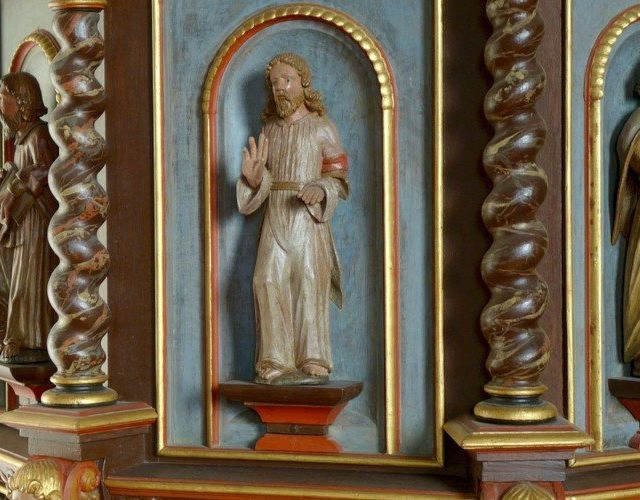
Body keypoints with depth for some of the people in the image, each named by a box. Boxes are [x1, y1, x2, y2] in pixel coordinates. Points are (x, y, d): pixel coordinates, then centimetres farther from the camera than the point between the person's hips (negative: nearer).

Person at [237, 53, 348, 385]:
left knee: (309, 285, -7)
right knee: (269, 282, -7)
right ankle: (275, 363, -2)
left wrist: (320, 190, -20)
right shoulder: (269, 129, 16)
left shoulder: (321, 128, 4)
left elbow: (339, 176, 0)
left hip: (309, 217, -4)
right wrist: (254, 177, -5)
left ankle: (313, 363, -1)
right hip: (275, 217, 4)